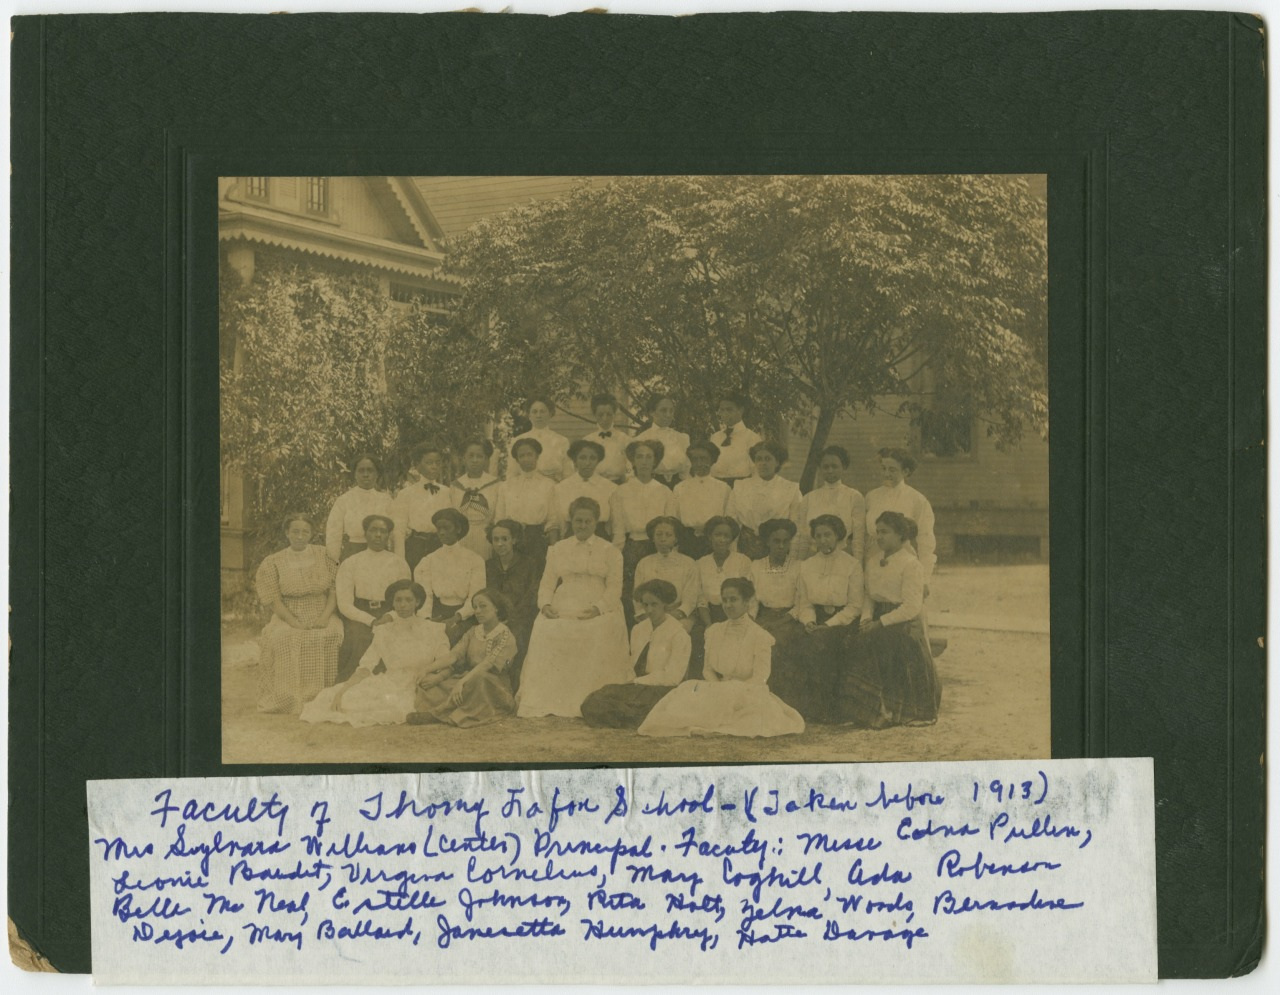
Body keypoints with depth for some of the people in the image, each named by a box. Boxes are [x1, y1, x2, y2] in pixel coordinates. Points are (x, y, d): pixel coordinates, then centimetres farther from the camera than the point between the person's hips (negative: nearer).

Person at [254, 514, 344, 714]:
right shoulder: (273, 563, 6)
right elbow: (273, 599, -1)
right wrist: (295, 622, -16)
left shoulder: (323, 555, 9)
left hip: (323, 617, 0)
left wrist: (325, 617, -12)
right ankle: (289, 699, -25)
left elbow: (335, 590, 4)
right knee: (284, 638, -34)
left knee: (332, 635, -32)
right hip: (288, 618, 0)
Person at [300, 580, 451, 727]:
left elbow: (447, 664, -1)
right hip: (388, 686, 2)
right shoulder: (383, 632, 13)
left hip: (415, 690, -2)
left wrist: (427, 669, -23)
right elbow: (366, 667, 3)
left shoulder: (433, 631, 7)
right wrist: (341, 692, -11)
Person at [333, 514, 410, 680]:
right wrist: (371, 621, -13)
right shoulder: (350, 564, 8)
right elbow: (344, 604, 0)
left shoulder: (399, 563, 13)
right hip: (359, 617, -1)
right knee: (360, 637, -32)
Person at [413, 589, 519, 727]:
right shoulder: (472, 633, 16)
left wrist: (462, 682, -35)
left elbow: (489, 664, -20)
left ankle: (436, 713, -33)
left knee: (479, 677, -39)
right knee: (428, 680, -13)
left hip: (495, 690, -6)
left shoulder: (506, 637, -5)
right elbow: (454, 655, 2)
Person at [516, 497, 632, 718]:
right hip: (562, 610, 2)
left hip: (597, 613, -2)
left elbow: (614, 588, 4)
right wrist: (545, 604, -5)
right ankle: (545, 702, -22)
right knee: (545, 631, -26)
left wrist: (598, 608, -14)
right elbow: (547, 583, 16)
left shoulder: (610, 552, 13)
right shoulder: (557, 550, 22)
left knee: (601, 633, -31)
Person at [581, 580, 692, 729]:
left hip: (661, 691, -6)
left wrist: (636, 682, -10)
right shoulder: (638, 630, 16)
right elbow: (633, 666, 16)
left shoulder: (678, 634, -5)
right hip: (638, 687, 6)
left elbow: (672, 677, -10)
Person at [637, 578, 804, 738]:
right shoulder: (714, 632, 11)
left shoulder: (760, 637, -5)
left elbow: (758, 680, -9)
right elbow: (708, 668, 12)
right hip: (718, 695, 3)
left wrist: (728, 690, -18)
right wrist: (718, 688, -10)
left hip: (748, 695, -3)